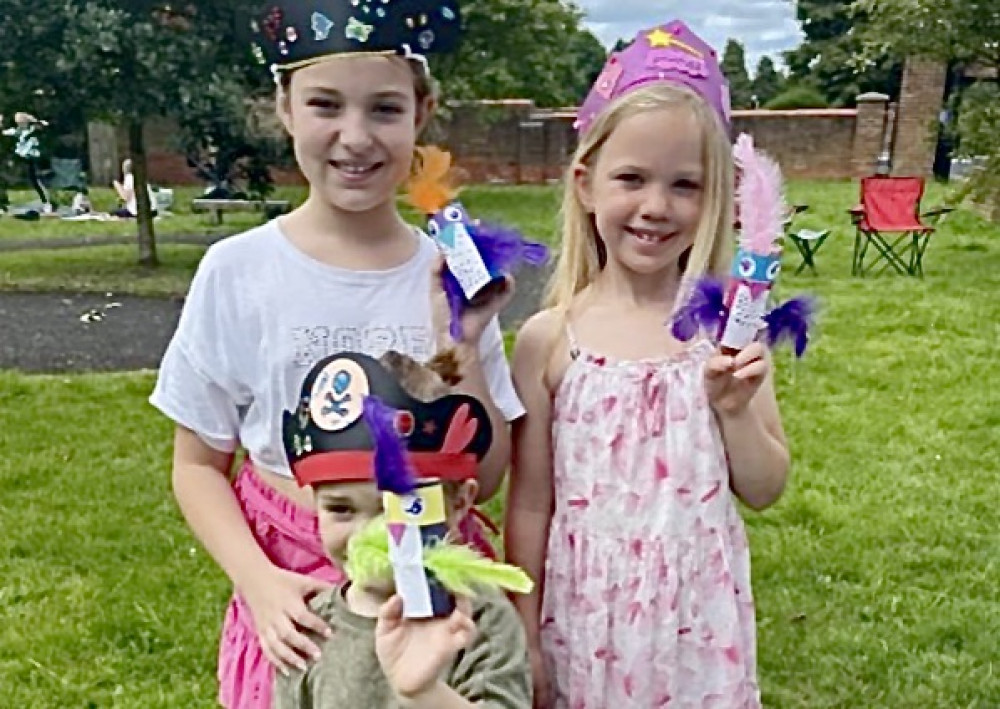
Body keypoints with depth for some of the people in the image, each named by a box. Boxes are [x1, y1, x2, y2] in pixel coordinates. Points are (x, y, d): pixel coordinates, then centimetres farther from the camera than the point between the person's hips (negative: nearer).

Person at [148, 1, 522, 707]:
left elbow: (485, 477, -4)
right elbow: (199, 465, 0)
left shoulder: (451, 274, -6)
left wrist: (464, 345, -16)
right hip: (299, 593, -1)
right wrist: (259, 582, -14)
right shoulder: (236, 271, -9)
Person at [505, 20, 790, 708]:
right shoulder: (548, 339, -10)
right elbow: (530, 505, -3)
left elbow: (765, 491, 1)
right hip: (586, 615, -1)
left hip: (698, 617, 1)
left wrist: (737, 411, -17)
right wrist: (523, 639, 2)